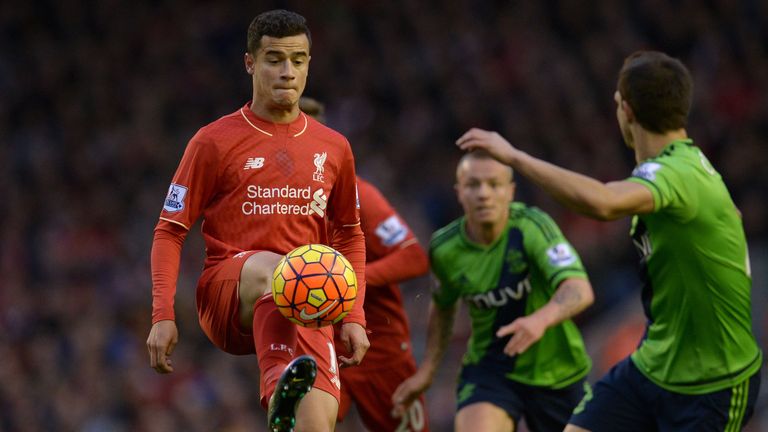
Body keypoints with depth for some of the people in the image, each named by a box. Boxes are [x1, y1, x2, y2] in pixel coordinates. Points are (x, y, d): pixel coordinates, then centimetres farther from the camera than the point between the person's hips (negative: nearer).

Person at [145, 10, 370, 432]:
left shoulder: (333, 148, 13)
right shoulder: (215, 141, 2)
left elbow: (350, 234, 23)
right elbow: (170, 230, 3)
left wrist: (354, 316, 11)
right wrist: (162, 315, -8)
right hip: (223, 297, -3)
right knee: (272, 268, -39)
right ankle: (279, 392, -61)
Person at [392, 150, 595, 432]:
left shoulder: (532, 226, -22)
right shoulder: (444, 249, -9)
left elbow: (579, 290, -36)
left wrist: (540, 320, -55)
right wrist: (427, 370, 9)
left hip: (556, 372, -1)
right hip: (489, 370, 1)